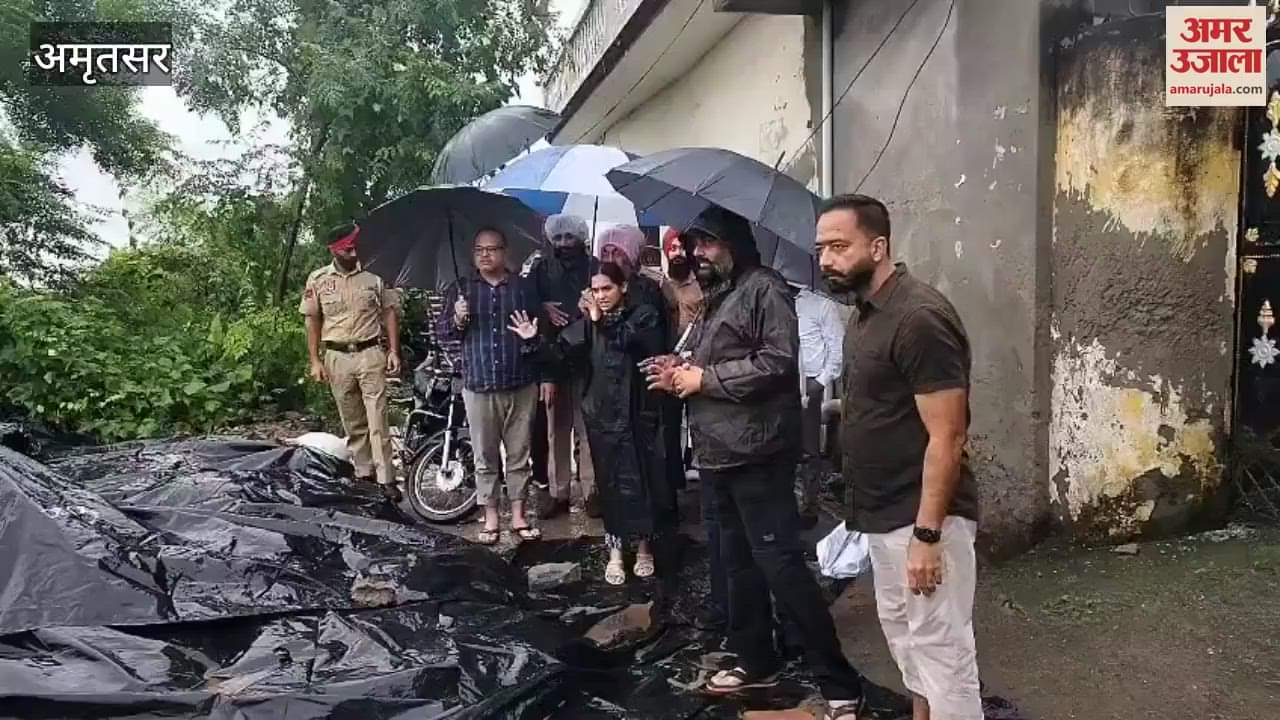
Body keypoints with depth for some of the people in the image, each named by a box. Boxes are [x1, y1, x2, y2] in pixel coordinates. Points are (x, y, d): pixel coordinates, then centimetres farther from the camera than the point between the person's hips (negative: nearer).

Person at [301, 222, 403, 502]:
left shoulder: (374, 276, -2)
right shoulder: (318, 280, 1)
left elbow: (390, 313, 3)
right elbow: (313, 321, 5)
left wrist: (394, 351, -4)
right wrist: (315, 360, 1)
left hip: (370, 354, -2)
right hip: (337, 357, 2)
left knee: (378, 419, -5)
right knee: (352, 422, 11)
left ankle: (386, 479, -3)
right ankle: (363, 473, 23)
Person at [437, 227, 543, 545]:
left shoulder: (523, 286, 5)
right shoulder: (462, 289, 7)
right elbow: (443, 332, 5)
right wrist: (457, 320, -15)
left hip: (521, 386, 0)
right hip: (479, 387, 0)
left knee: (519, 455, 9)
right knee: (485, 457, 7)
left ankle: (518, 517, 20)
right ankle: (490, 519, 18)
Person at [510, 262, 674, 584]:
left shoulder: (644, 315, -1)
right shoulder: (589, 322, 5)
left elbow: (628, 340, -19)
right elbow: (560, 351, -3)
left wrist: (601, 321, -22)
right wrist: (534, 341, -18)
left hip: (637, 411, -2)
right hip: (601, 413, 2)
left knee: (640, 478, 2)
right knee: (609, 481, 8)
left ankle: (644, 547, 20)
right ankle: (615, 552, 19)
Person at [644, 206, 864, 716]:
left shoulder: (763, 288, -8)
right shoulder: (714, 301, 20)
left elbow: (778, 361, -21)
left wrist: (703, 377, -15)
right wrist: (679, 376, 7)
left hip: (757, 455, -9)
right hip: (718, 456, 10)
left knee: (781, 567, -10)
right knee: (739, 563, 17)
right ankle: (756, 663, 31)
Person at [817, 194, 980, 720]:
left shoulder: (919, 318, -20)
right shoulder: (865, 313, 8)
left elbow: (946, 438, -22)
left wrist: (926, 535, -22)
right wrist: (864, 508, 16)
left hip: (921, 518, -9)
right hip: (882, 516, 9)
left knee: (941, 650, 2)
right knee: (902, 634, 22)